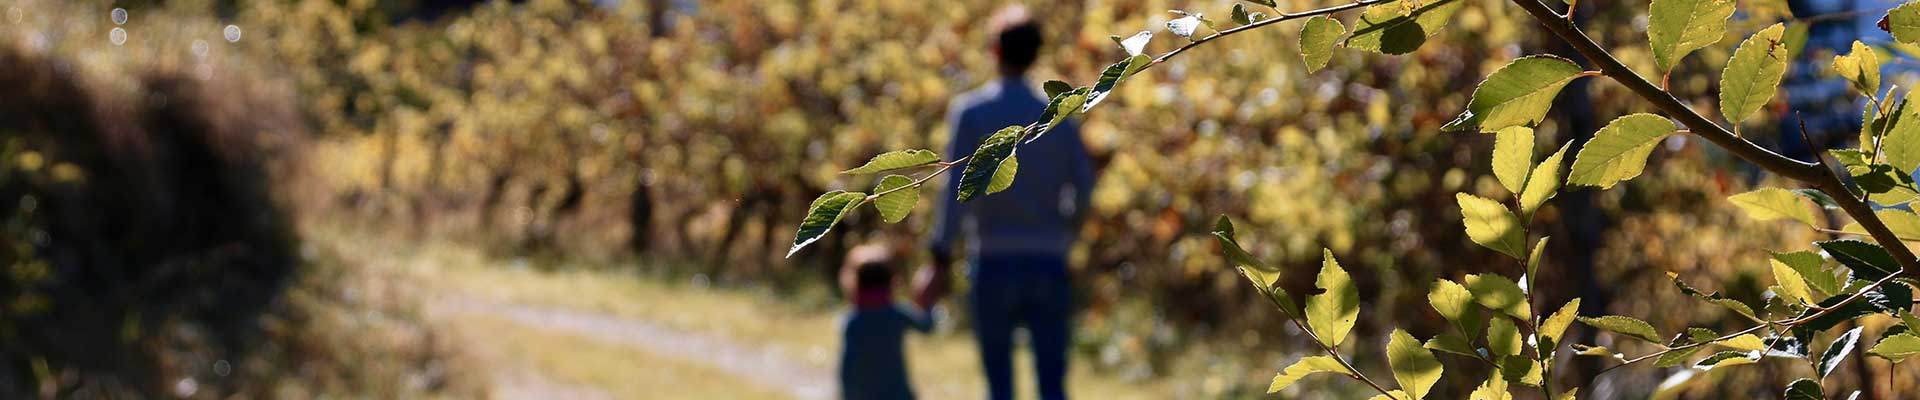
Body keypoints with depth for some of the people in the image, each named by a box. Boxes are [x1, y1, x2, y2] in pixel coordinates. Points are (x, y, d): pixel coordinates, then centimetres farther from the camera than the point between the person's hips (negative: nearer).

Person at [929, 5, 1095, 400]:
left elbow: (958, 189, -12)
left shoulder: (970, 111, -4)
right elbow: (1084, 186, 1)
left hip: (994, 264, -2)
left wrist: (940, 254, -11)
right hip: (1048, 264, 2)